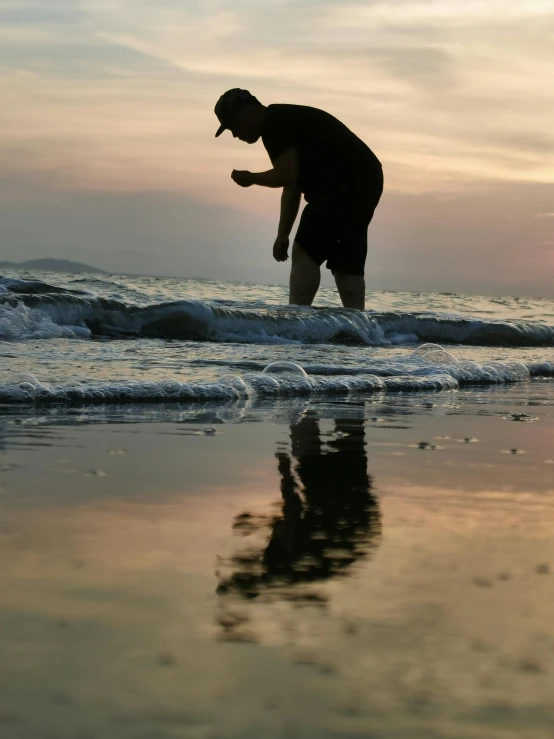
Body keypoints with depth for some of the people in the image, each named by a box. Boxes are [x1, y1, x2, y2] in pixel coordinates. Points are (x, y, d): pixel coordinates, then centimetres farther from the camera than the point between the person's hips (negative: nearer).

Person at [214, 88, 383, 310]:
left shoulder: (275, 124, -8)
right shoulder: (284, 122, 22)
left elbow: (286, 176, -18)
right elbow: (292, 183, 22)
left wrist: (251, 178, 1)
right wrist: (282, 235, 18)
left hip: (347, 184, -10)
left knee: (305, 252, -8)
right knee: (345, 263, 10)